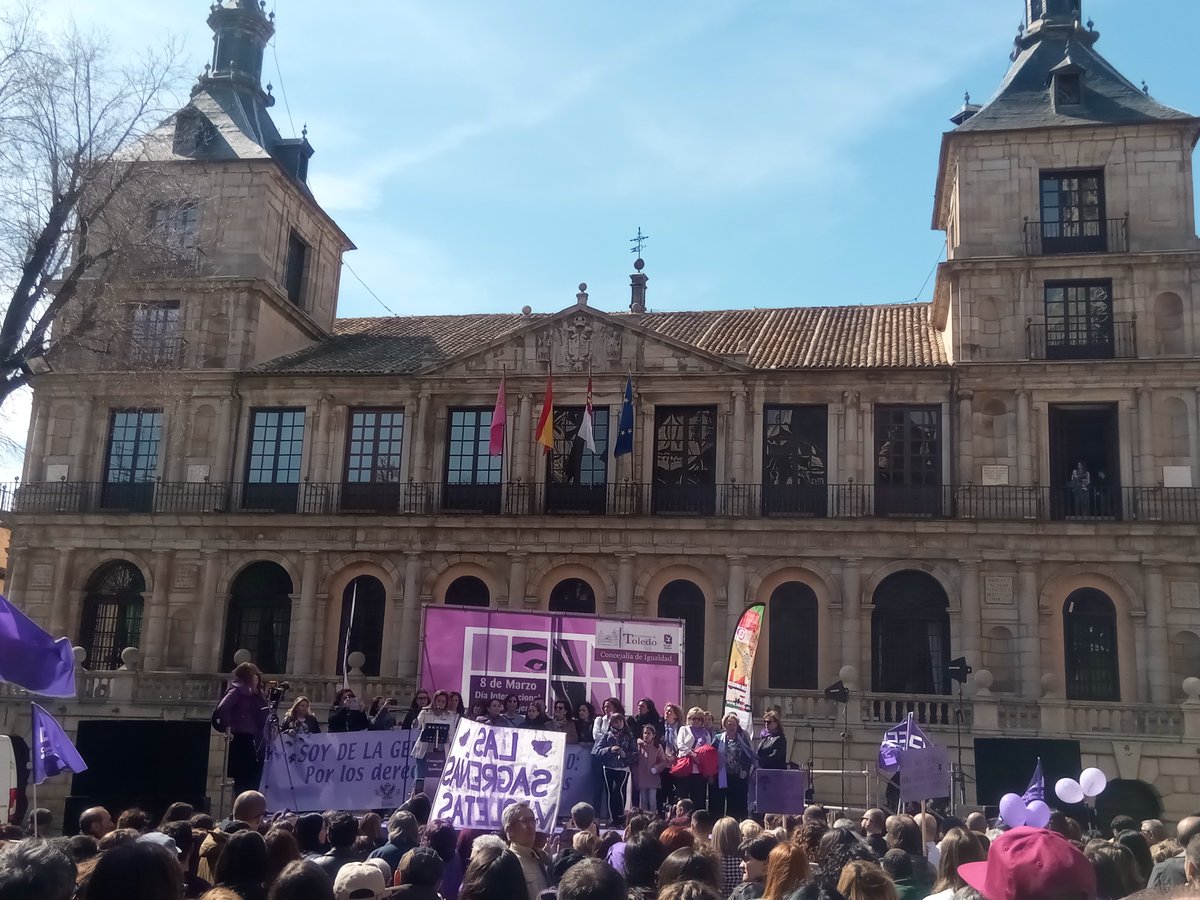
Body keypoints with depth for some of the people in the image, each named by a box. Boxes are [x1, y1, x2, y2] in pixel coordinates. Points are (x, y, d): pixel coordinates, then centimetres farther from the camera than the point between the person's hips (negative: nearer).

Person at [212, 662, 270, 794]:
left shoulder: (250, 693, 17)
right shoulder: (237, 690, -8)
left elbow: (264, 714, 18)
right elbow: (222, 708, -24)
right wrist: (227, 728, -19)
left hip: (250, 741, 8)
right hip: (241, 740, -8)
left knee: (253, 781, 8)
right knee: (244, 783, -6)